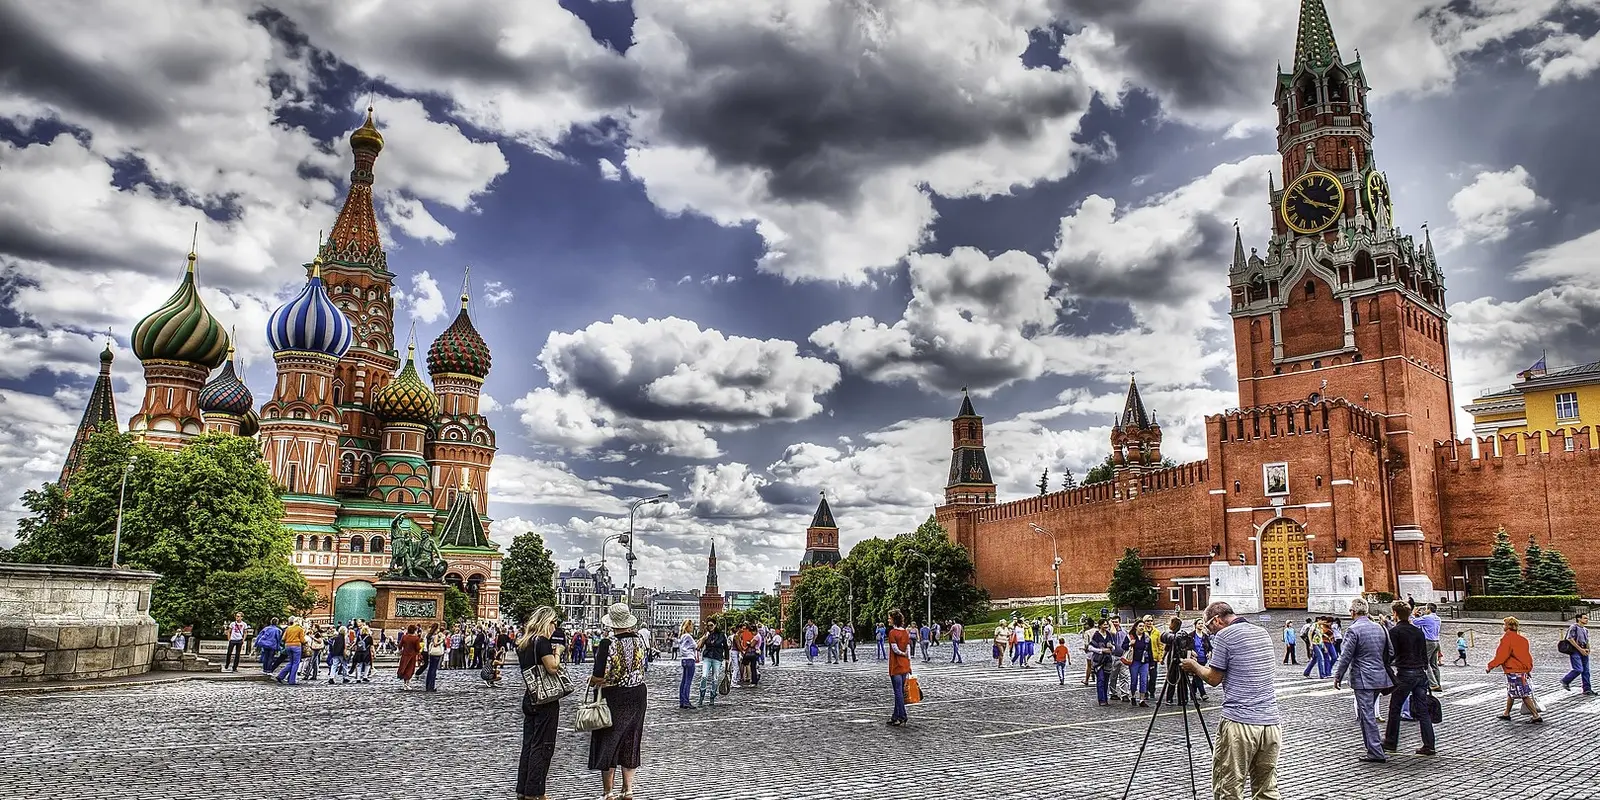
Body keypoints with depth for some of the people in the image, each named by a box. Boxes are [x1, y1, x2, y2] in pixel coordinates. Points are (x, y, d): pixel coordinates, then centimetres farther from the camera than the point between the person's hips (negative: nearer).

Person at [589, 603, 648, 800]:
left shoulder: (608, 644, -20)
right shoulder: (639, 640, -3)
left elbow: (600, 677, -21)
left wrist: (591, 680, 2)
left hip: (613, 697, -5)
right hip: (637, 695, 5)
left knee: (608, 743, 7)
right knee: (630, 742, 16)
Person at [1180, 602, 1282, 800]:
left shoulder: (1224, 636, -8)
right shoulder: (1263, 634, 15)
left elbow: (1214, 678, -3)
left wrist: (1194, 666, 16)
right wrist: (1201, 667, 27)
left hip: (1240, 723, -7)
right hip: (1271, 722, 7)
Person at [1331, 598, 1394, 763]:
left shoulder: (1353, 630, -14)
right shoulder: (1380, 628, 8)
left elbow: (1345, 656, -13)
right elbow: (1390, 653, 15)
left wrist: (1337, 677, -3)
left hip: (1363, 679, -7)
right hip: (1380, 677, 7)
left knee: (1366, 714, -2)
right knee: (1368, 712, 20)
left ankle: (1376, 752, -2)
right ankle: (1372, 743, 26)